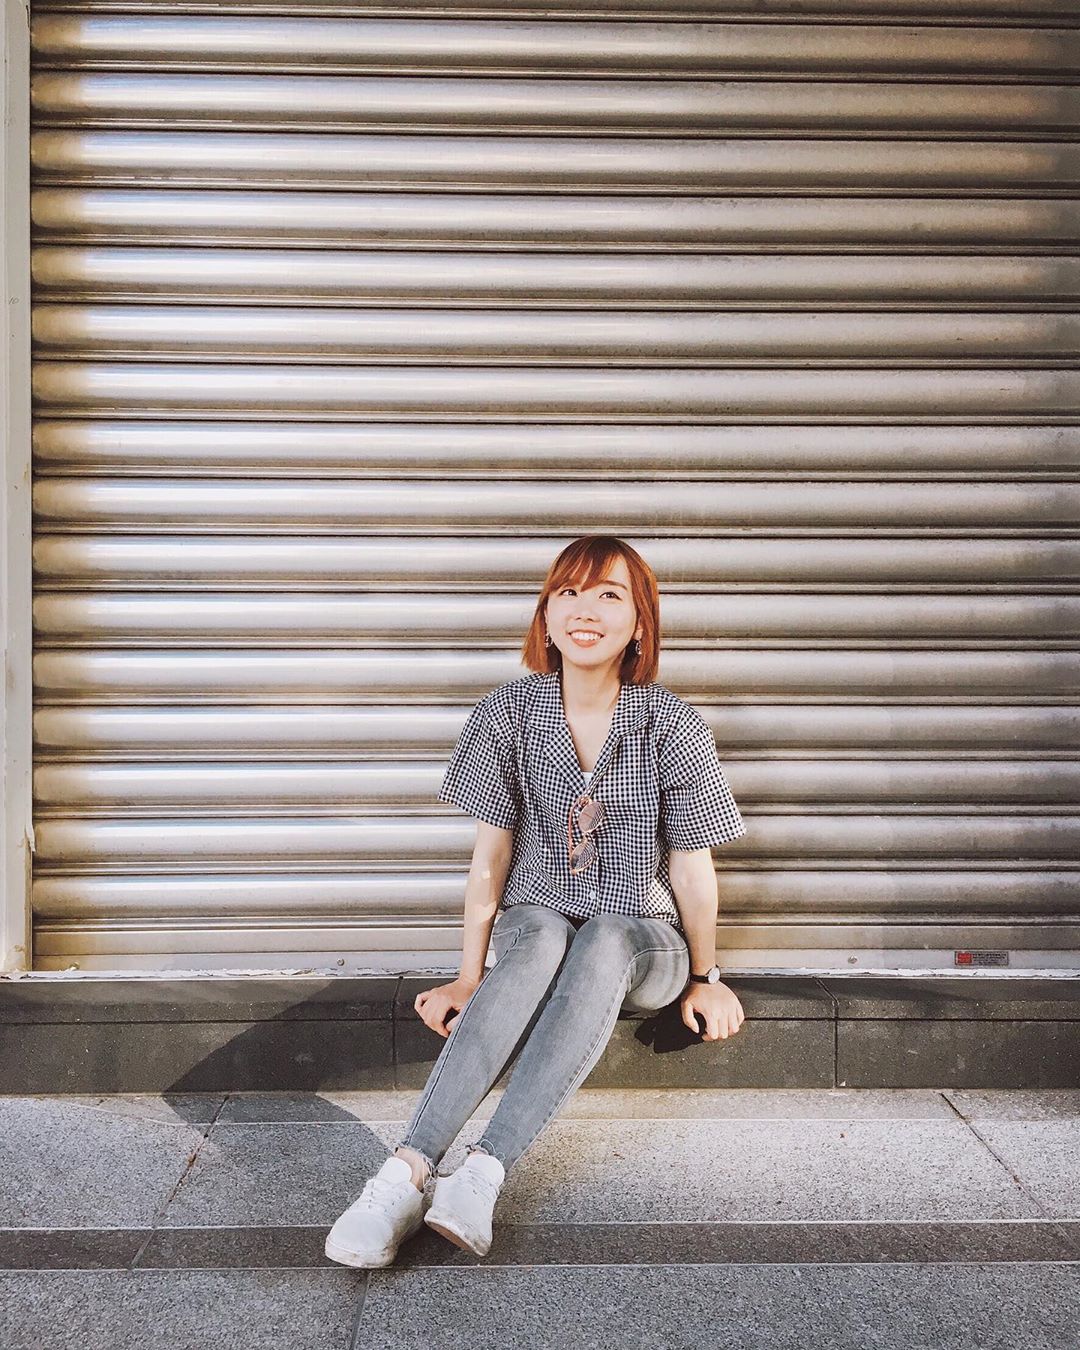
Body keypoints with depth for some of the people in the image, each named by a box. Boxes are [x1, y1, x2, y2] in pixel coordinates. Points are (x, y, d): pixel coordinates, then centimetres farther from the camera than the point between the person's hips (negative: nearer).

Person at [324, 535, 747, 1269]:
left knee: (603, 942, -37)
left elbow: (692, 863, -1)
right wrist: (469, 977, -2)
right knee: (540, 936, -36)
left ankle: (483, 1173, -43)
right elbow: (491, 855, -1)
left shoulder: (672, 724, -9)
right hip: (539, 921, 1)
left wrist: (705, 977, 8)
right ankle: (405, 1175, -46)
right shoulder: (510, 713, -5)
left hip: (642, 940, 0)